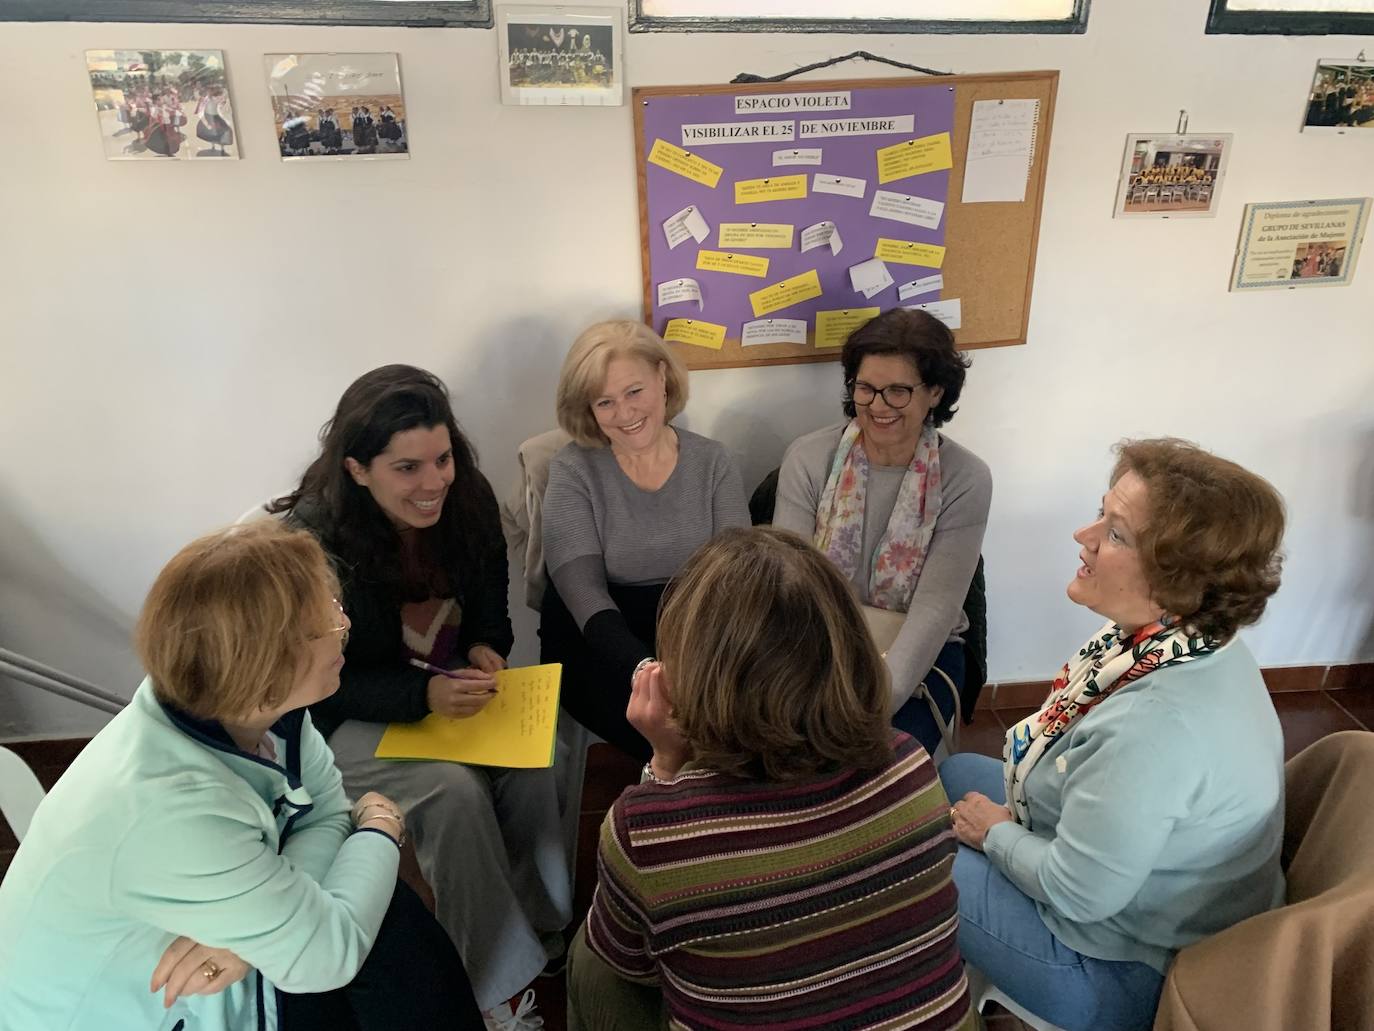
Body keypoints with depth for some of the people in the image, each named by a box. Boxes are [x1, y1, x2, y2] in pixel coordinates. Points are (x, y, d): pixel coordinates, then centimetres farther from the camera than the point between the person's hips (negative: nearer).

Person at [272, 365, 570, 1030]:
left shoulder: (467, 502, -8)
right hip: (348, 718, -4)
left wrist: (485, 650, -16)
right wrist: (426, 695, -32)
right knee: (456, 790, -30)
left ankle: (541, 930, -2)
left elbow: (490, 613, 7)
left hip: (450, 688, 5)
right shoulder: (312, 542, -22)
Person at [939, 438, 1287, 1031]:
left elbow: (1078, 892, -28)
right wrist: (1013, 818, 2)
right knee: (956, 772, 21)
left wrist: (995, 833, -11)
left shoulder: (1157, 724, -40)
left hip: (1124, 970, -8)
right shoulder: (1199, 644, -11)